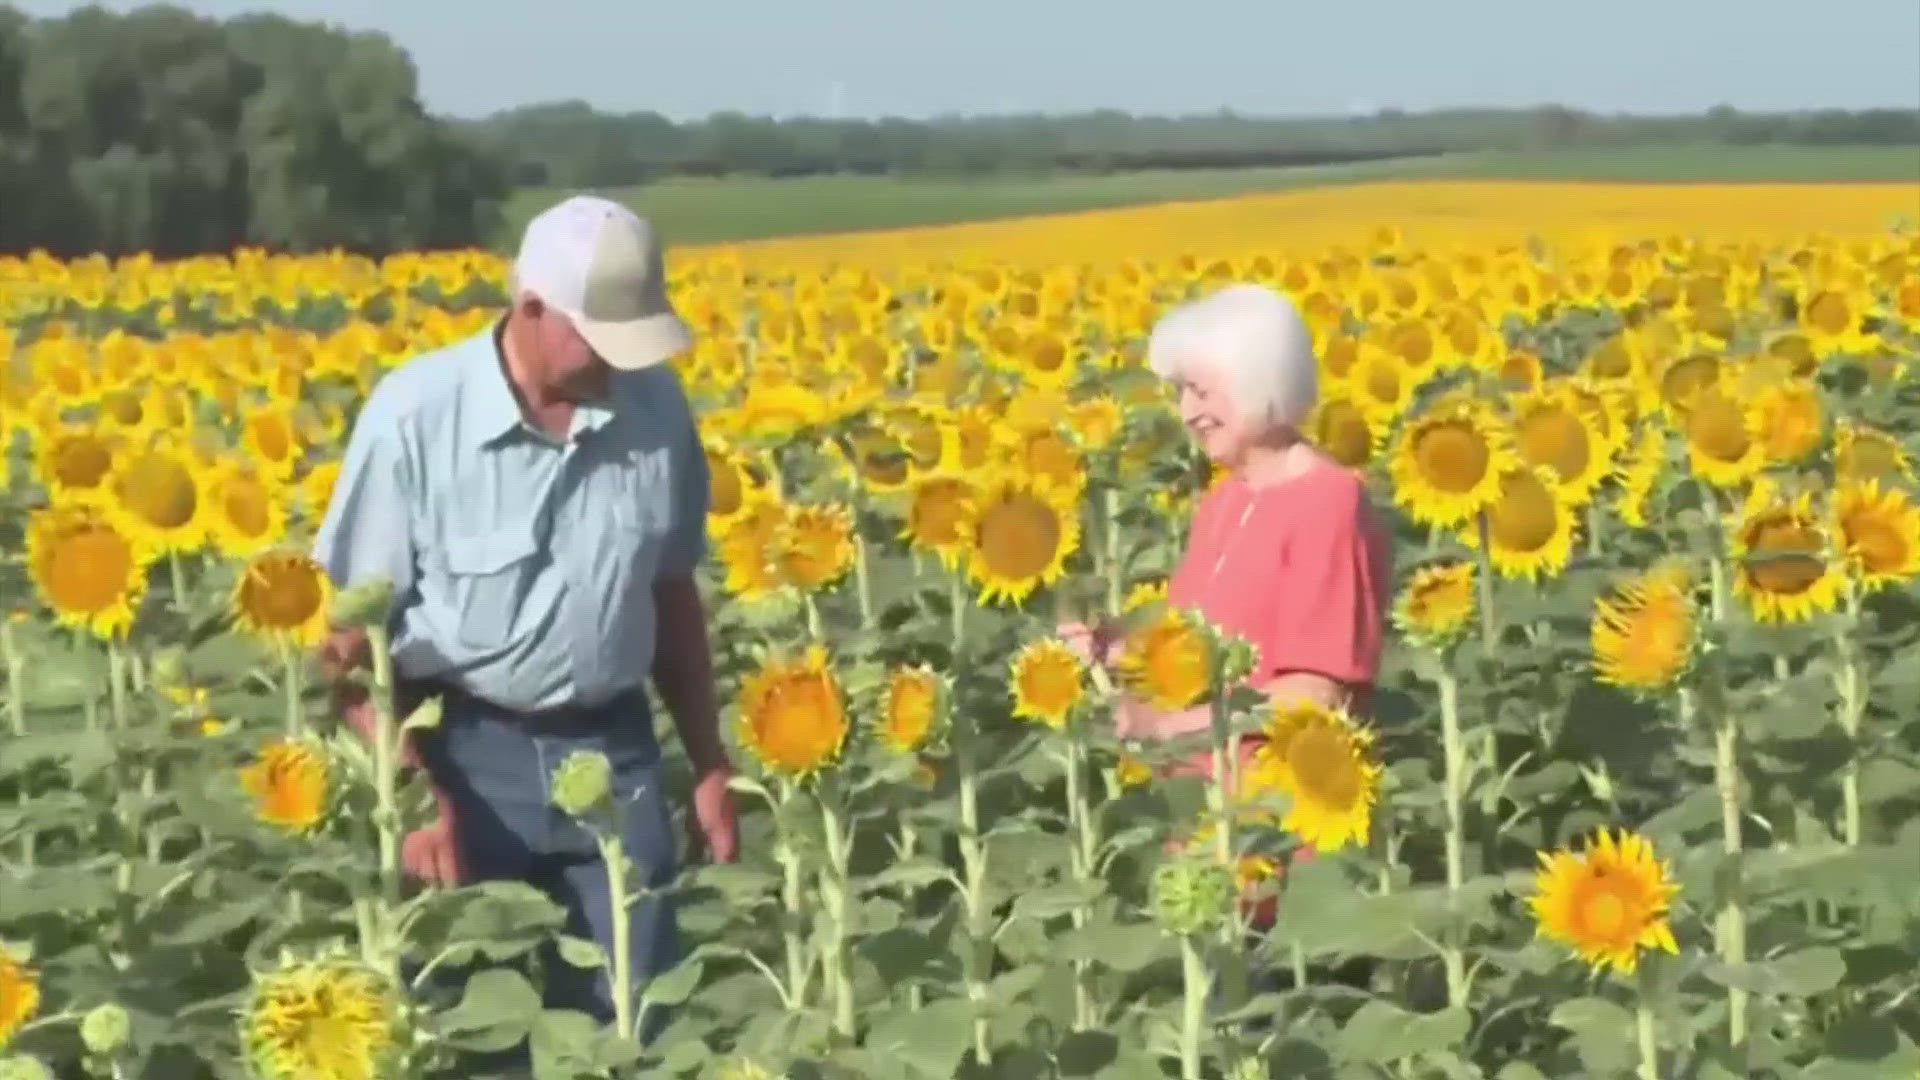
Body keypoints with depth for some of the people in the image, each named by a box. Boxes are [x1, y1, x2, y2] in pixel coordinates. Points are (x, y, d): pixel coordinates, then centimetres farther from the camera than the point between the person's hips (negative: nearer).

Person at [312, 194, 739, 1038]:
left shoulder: (657, 408, -1)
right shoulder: (416, 414, -13)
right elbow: (349, 630, -8)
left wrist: (710, 766, 14)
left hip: (611, 751, 3)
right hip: (461, 752, -3)